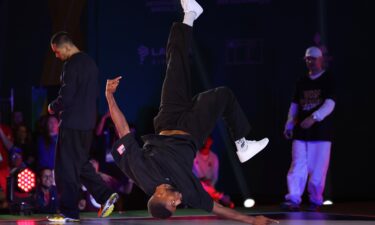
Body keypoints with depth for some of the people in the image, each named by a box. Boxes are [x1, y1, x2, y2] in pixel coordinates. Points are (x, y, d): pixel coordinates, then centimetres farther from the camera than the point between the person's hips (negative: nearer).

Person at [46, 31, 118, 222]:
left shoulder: (71, 65, -15)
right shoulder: (89, 62, 15)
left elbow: (66, 97, -19)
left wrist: (53, 108, 1)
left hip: (72, 123, -9)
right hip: (87, 122, 9)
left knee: (66, 168, -2)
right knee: (81, 164, 18)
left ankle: (69, 211, 0)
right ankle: (105, 195, 8)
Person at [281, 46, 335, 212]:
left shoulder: (328, 80, 0)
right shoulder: (302, 82, 14)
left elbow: (329, 104, -12)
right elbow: (294, 105, 18)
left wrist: (313, 118, -26)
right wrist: (289, 125, 7)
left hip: (321, 132, -3)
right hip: (301, 131, 3)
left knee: (318, 169, 0)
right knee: (298, 166, -7)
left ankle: (315, 201, 13)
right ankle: (293, 200, -12)